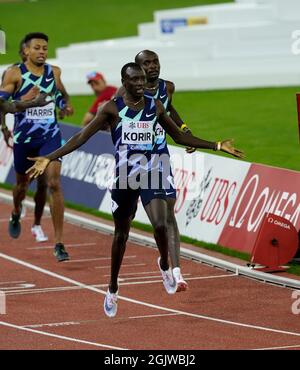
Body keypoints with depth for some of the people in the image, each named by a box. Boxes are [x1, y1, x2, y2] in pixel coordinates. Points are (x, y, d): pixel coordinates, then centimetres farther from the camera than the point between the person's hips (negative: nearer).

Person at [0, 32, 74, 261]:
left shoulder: (54, 72, 3)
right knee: (23, 183, 18)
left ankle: (59, 243, -15)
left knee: (54, 183, -15)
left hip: (50, 136, 1)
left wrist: (65, 105, 1)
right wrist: (23, 102, -24)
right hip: (24, 138, -1)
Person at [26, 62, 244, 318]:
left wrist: (217, 146, 11)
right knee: (121, 234, 9)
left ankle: (165, 265, 12)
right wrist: (49, 158, -13)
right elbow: (82, 137, -5)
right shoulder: (112, 109, -5)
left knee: (160, 225, -20)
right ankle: (113, 289, 27)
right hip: (124, 177, -1)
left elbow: (179, 136, 14)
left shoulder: (155, 106, 4)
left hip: (151, 174, 1)